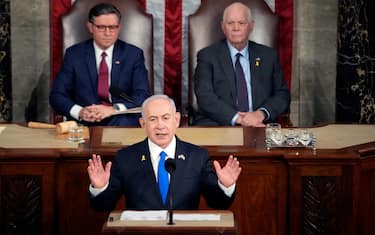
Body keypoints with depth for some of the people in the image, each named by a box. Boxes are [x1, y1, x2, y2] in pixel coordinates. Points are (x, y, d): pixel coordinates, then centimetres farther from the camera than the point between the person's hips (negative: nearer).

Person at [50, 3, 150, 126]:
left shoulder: (133, 54, 6)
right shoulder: (74, 54, 7)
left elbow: (143, 96, -3)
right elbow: (56, 95, 4)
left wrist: (113, 109, -22)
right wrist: (79, 111, -18)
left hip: (122, 122, 0)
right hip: (84, 122, 0)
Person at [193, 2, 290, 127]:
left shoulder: (268, 55, 15)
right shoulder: (207, 56, 6)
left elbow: (282, 95, 11)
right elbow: (205, 98, -6)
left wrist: (261, 113, -10)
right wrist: (238, 118, -20)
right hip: (217, 126, -1)